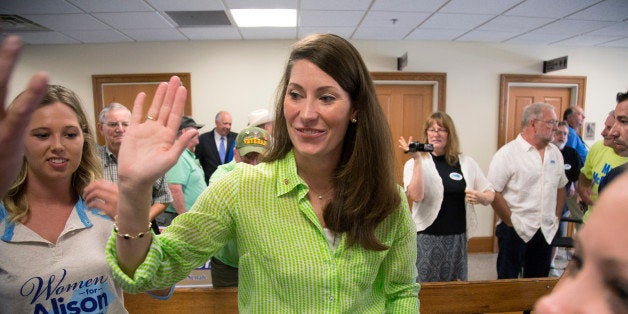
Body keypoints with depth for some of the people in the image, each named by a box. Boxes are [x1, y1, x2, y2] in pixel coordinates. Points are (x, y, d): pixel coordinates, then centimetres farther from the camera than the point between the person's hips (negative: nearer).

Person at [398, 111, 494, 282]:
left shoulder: (467, 163, 6)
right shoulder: (414, 163, -4)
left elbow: (490, 194, 13)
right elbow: (416, 196, -19)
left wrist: (480, 197, -10)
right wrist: (417, 160, -23)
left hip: (458, 238, 3)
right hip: (427, 238, -3)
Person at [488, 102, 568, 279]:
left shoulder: (555, 153, 8)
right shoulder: (507, 153, -13)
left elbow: (560, 187, 18)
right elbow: (493, 193, -16)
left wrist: (556, 218, 11)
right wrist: (511, 222, -13)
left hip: (546, 232, 6)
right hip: (514, 231, -6)